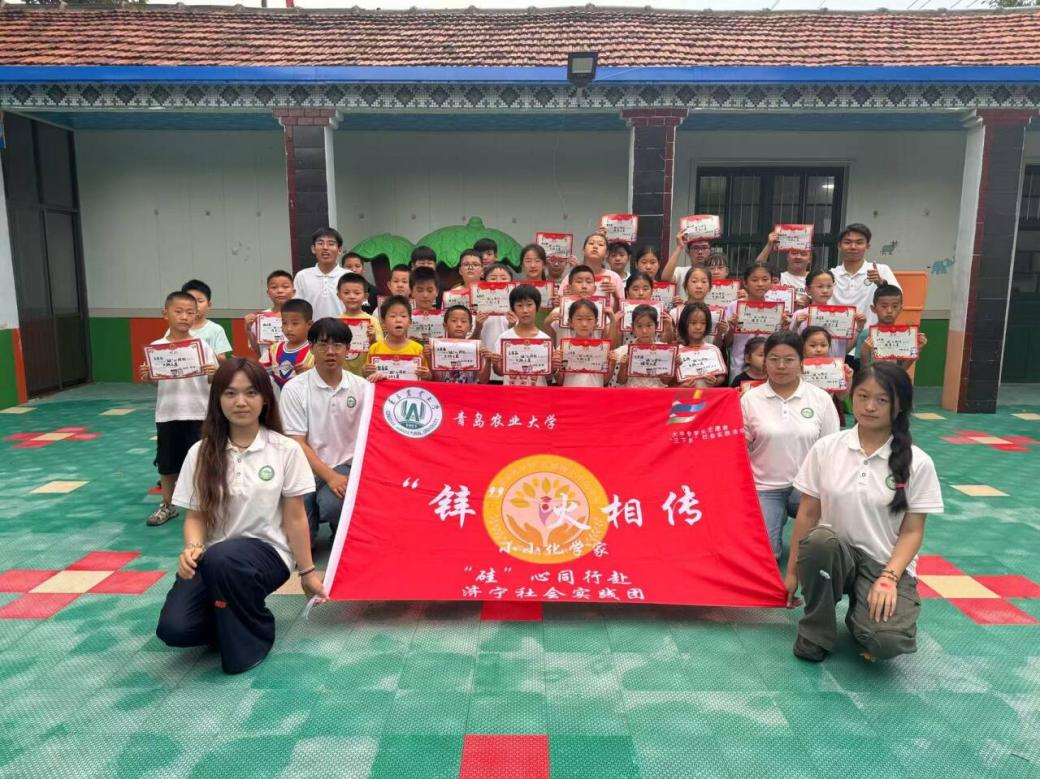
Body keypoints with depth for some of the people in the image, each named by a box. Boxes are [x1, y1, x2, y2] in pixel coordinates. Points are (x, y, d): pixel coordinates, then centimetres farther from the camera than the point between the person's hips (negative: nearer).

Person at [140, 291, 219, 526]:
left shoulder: (202, 345, -4)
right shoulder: (156, 346, 0)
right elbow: (154, 380, 9)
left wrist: (214, 373, -24)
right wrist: (146, 377, -12)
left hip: (197, 414, -2)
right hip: (167, 414, 2)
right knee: (167, 463, 14)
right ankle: (167, 505, 32)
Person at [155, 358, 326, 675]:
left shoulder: (285, 450, -6)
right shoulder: (202, 452, 0)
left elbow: (294, 518, -1)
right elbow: (195, 515, 4)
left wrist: (307, 572, 4)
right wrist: (192, 548, -18)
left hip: (267, 552, -2)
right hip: (212, 560, 3)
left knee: (222, 558, -37)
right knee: (174, 628, -23)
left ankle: (254, 634, -7)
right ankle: (229, 620, 12)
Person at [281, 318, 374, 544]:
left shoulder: (362, 387, 1)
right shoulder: (294, 389, -4)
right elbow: (297, 444, -8)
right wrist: (329, 476, -18)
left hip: (345, 466, 1)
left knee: (331, 503, -31)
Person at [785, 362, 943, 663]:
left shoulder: (917, 463, -6)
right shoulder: (826, 448, -4)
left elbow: (912, 531, -4)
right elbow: (807, 514, -1)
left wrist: (888, 578, -18)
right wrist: (792, 572, 0)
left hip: (887, 565, -1)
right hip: (834, 555, 1)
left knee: (888, 642, -28)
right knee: (819, 539, -36)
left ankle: (861, 617, 11)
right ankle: (816, 632, -11)